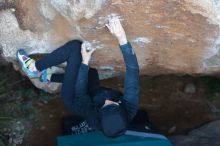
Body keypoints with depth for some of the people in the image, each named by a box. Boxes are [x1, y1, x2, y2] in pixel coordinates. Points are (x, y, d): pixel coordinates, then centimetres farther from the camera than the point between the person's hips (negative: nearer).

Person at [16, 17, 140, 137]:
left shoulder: (94, 120, -40)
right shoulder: (130, 108, -36)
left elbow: (80, 92, -24)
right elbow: (133, 70, -40)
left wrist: (85, 62, -18)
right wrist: (122, 38, -49)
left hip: (74, 98, -5)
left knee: (75, 47, -18)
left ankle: (35, 68, 3)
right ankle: (49, 77, 31)